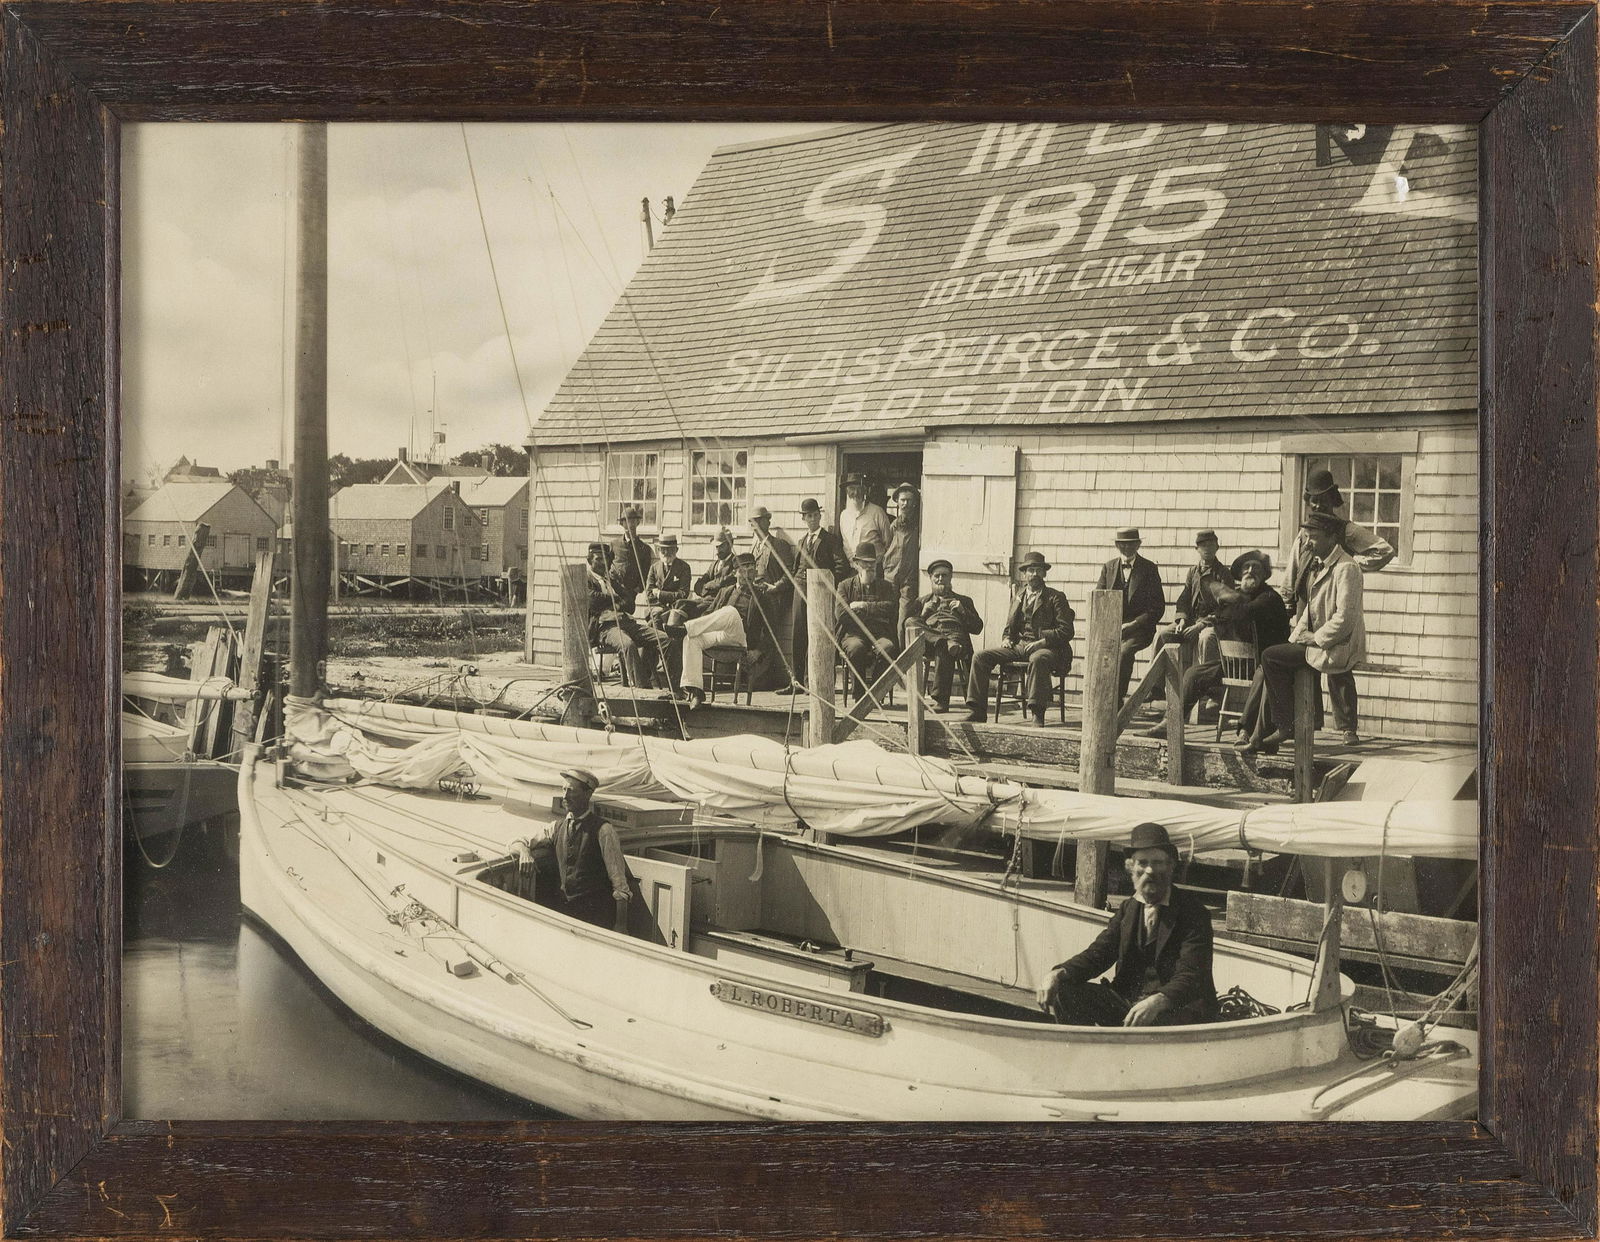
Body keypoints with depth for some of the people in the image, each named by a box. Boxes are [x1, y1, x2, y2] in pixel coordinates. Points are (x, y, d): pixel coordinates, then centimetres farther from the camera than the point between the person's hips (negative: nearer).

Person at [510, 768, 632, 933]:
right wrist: (524, 851, -10)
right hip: (560, 909, 5)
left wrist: (621, 925, -12)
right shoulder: (558, 827, 11)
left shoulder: (603, 831, -5)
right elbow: (515, 844, 15)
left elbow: (619, 882, -6)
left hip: (593, 913, -5)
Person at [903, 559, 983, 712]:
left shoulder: (964, 601, 31)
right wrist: (924, 613, 4)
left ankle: (941, 700, -43)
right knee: (911, 623, -31)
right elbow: (906, 623, 19)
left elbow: (977, 628, 18)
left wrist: (962, 611, 4)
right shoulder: (921, 601, 34)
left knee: (943, 651, -40)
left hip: (956, 635, -2)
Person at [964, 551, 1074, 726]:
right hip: (1018, 646, 5)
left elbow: (1066, 631, -4)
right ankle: (977, 711, -15)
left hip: (1044, 647, -5)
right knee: (981, 657, -14)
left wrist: (1042, 641, -17)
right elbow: (1009, 628, 28)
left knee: (1038, 659, -42)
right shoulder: (1017, 597, 20)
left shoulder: (1055, 598, 3)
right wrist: (1006, 639, 5)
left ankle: (1037, 715, -40)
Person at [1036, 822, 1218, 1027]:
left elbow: (1191, 976, -19)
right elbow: (1098, 953, 3)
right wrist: (1059, 974, -18)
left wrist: (1158, 1001, -40)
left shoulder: (1193, 912, -7)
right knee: (1064, 991, -11)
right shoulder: (1128, 909, 12)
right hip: (1127, 1002, 6)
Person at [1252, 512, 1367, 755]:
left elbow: (1345, 618, -23)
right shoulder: (1317, 564, 14)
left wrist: (1315, 638, -15)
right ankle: (1267, 733, 1)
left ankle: (1287, 726, -3)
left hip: (1338, 649, -9)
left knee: (1270, 657, -12)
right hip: (1318, 641, 9)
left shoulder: (1346, 568, -16)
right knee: (1272, 662, 1)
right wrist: (1299, 634, 6)